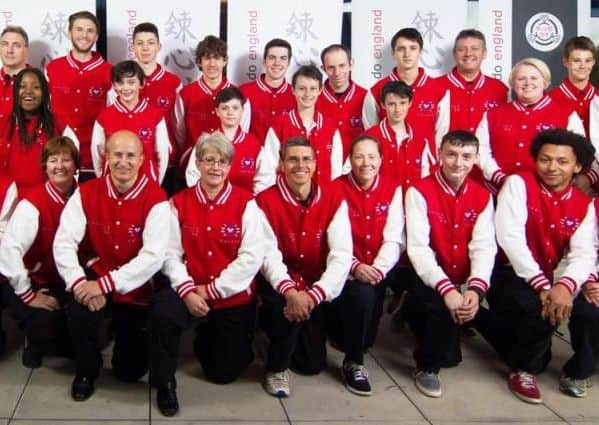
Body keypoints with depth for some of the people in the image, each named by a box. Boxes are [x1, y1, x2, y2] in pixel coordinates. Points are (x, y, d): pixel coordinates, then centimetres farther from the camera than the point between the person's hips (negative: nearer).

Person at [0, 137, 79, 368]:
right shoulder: (33, 202, -20)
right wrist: (29, 295, -24)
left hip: (63, 282, 5)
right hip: (31, 281, -5)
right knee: (45, 321, -29)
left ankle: (64, 342, 15)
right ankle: (36, 344, 8)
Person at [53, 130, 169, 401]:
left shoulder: (155, 198, -17)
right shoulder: (86, 193, -7)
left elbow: (154, 256, -24)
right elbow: (64, 242, -12)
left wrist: (105, 284, -29)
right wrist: (79, 282, -29)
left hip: (137, 286, -2)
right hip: (97, 275, 2)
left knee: (129, 371, 1)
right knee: (78, 309, -33)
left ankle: (128, 331, 38)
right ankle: (86, 370, -1)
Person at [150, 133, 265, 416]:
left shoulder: (246, 203, -6)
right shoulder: (179, 203, 0)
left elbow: (252, 257, -13)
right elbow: (171, 253, -6)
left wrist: (213, 289, -16)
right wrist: (187, 290, -22)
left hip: (234, 297, 0)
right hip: (192, 293, 0)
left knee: (224, 373, 7)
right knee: (161, 313, -34)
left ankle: (209, 338, 43)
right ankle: (165, 383, -8)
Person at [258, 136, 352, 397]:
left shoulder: (334, 200, -6)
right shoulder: (265, 202, -11)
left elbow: (341, 255, -16)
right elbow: (269, 255, -20)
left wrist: (314, 294, -30)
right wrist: (289, 291, -38)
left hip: (318, 290, 2)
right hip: (281, 288, -2)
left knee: (313, 364, -4)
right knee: (287, 308, -35)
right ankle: (276, 367, -6)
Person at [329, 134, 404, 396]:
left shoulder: (392, 190, 3)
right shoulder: (337, 189, -3)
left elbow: (394, 239, -4)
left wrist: (378, 268, -21)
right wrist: (355, 267, -27)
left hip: (379, 271, 4)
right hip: (347, 270, -4)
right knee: (361, 293, -30)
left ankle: (356, 343, 15)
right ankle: (353, 362, -11)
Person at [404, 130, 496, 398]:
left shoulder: (482, 196, 4)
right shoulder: (419, 192, -8)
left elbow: (484, 247, -6)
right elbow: (418, 247, -17)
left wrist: (475, 289, -24)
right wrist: (446, 288, -29)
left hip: (465, 281, 5)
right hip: (429, 279, -5)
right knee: (441, 306, -30)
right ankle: (426, 366, -7)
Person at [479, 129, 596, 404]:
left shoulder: (584, 205, 4)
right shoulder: (518, 183, -9)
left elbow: (584, 253, -9)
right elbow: (509, 237, -21)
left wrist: (565, 285, -32)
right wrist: (542, 286, -28)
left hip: (550, 280, 6)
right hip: (510, 274, -5)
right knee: (540, 308, -29)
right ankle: (523, 370, -3)